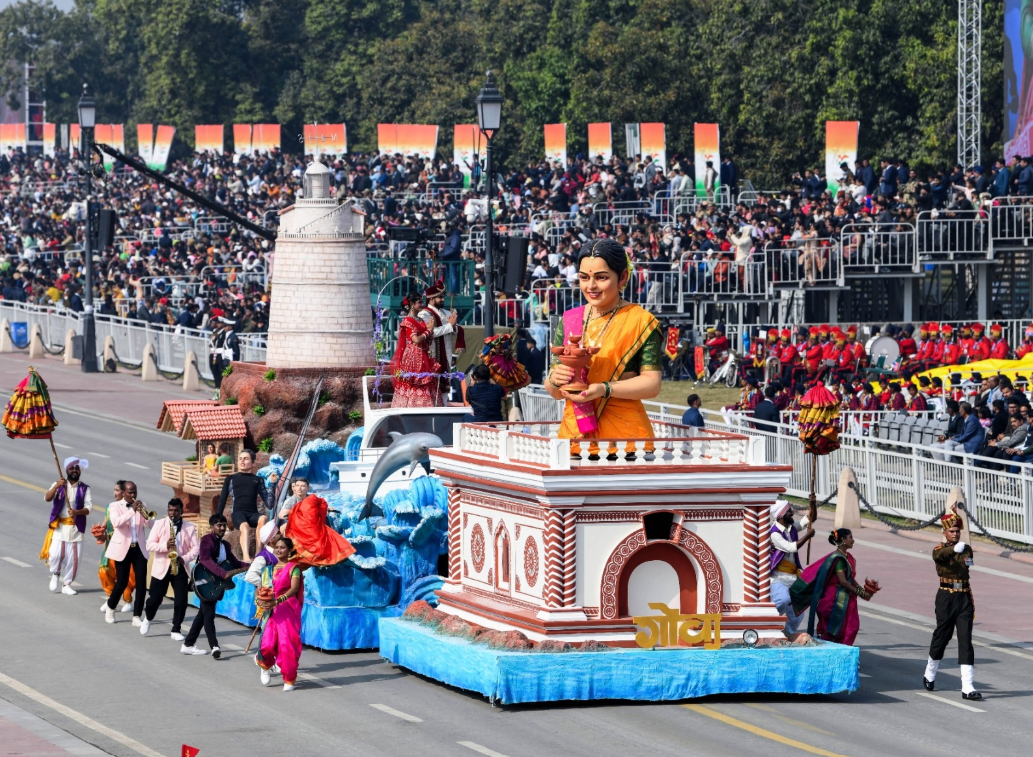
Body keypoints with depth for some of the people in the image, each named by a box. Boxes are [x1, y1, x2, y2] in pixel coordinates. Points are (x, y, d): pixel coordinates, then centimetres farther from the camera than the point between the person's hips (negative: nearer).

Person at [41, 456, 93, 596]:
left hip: (76, 528, 1)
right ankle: (55, 574, 18)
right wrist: (56, 487, -29)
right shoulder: (58, 484, 2)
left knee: (74, 558, 1)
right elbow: (47, 498, -12)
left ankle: (66, 584, 18)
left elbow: (88, 508, -5)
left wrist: (77, 512, -26)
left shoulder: (84, 488, 3)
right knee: (56, 554, -13)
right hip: (59, 526, -1)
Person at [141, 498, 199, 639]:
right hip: (161, 567, -1)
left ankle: (176, 630, 4)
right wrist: (165, 545, -22)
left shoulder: (189, 527, 4)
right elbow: (150, 545, -4)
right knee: (155, 598, 6)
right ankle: (148, 619, 35)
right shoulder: (159, 524, 2)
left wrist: (184, 558, -18)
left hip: (180, 568, 1)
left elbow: (195, 548, 0)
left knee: (181, 600, -7)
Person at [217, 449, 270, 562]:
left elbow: (267, 500, 14)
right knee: (245, 527, -38)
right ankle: (246, 558, -57)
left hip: (253, 513, 1)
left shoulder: (258, 480, 22)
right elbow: (222, 499, 18)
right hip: (237, 512, -1)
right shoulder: (231, 479, 21)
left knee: (263, 518, -37)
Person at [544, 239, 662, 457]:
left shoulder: (641, 322, 0)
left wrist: (605, 389, -19)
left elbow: (652, 384, -7)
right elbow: (554, 393, 14)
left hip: (623, 437, -3)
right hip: (574, 435, 3)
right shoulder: (569, 321, 12)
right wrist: (555, 380, -9)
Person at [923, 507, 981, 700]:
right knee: (942, 636, 9)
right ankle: (929, 675, 35)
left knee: (966, 640, -5)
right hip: (946, 597, -3)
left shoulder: (967, 549, 8)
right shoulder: (940, 549, -8)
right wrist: (954, 549, -46)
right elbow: (939, 555, -32)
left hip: (965, 597, 3)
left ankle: (968, 688, -11)